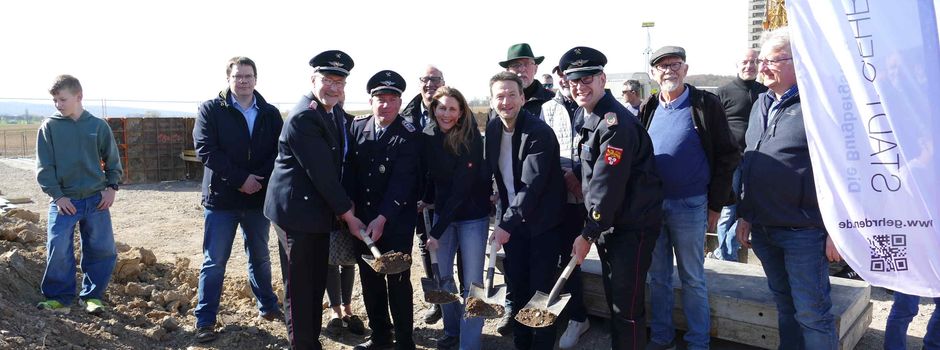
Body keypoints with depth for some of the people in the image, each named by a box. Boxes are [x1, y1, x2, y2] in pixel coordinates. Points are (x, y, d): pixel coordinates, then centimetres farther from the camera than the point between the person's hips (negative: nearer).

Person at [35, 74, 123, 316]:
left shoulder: (98, 126, 3)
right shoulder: (49, 127, 1)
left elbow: (113, 161, 11)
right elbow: (44, 167, 0)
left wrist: (111, 187, 0)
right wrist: (57, 195, -8)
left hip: (96, 200, 1)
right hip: (64, 201, -1)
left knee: (104, 250, 3)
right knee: (58, 249, -9)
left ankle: (92, 296, 18)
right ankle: (59, 298, 7)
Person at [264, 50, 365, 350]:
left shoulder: (335, 113, 10)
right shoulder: (304, 116, -19)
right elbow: (321, 173, -22)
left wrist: (342, 207, 5)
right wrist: (347, 215, -17)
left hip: (319, 210, 9)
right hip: (297, 210, -9)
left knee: (317, 281, 17)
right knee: (299, 286, 2)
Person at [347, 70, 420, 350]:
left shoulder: (408, 135, -11)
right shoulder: (357, 127, 3)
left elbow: (402, 180, -18)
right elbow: (350, 169, 5)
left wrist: (383, 218, -24)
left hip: (396, 221, -4)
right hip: (362, 218, 4)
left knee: (398, 281, 3)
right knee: (369, 279, 13)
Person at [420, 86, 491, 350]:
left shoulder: (470, 140, -17)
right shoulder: (429, 138, -1)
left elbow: (461, 189, -20)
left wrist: (437, 230, -19)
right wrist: (425, 200, 1)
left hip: (472, 216, -5)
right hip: (442, 213, 5)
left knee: (471, 284, -2)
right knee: (442, 276, 11)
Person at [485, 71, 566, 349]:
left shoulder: (539, 133, -20)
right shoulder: (493, 129, 2)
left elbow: (532, 185, -25)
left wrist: (508, 224, -27)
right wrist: (504, 218, 10)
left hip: (542, 221, -6)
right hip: (512, 219, 6)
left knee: (540, 288, 0)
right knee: (516, 285, 12)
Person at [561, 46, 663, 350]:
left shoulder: (615, 122, -21)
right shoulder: (585, 115, 9)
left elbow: (608, 185, -24)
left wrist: (588, 234, -20)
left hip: (633, 225, -9)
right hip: (606, 223, 9)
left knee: (627, 305, -3)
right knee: (613, 297, 19)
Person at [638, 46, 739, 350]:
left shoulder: (706, 104, -6)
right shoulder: (648, 108, 7)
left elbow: (726, 156, -6)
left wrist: (715, 205, -8)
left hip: (689, 206, -4)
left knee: (692, 279, 8)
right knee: (658, 276, 14)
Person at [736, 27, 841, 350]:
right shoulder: (762, 104, 13)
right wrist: (744, 215, 16)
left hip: (804, 232, -7)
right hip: (763, 228, 7)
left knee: (811, 313, 0)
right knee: (785, 305, 18)